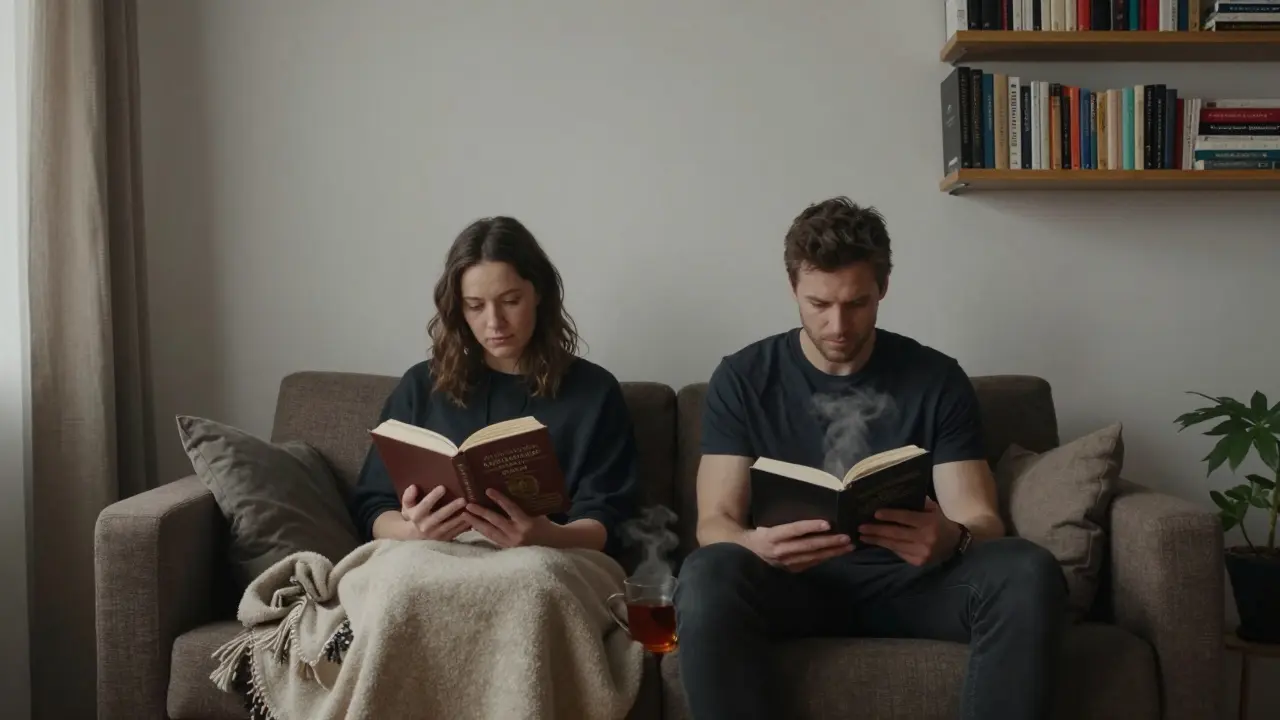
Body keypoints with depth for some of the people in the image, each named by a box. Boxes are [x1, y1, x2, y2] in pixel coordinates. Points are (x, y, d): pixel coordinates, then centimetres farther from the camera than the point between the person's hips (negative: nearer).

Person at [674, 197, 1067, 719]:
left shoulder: (937, 379, 3)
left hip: (907, 579, 1)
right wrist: (761, 546, -31)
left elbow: (980, 520, -2)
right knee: (707, 577, -35)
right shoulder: (742, 379, 1)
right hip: (795, 581, -1)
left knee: (1028, 572, -29)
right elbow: (714, 523, -5)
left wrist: (951, 539, -29)